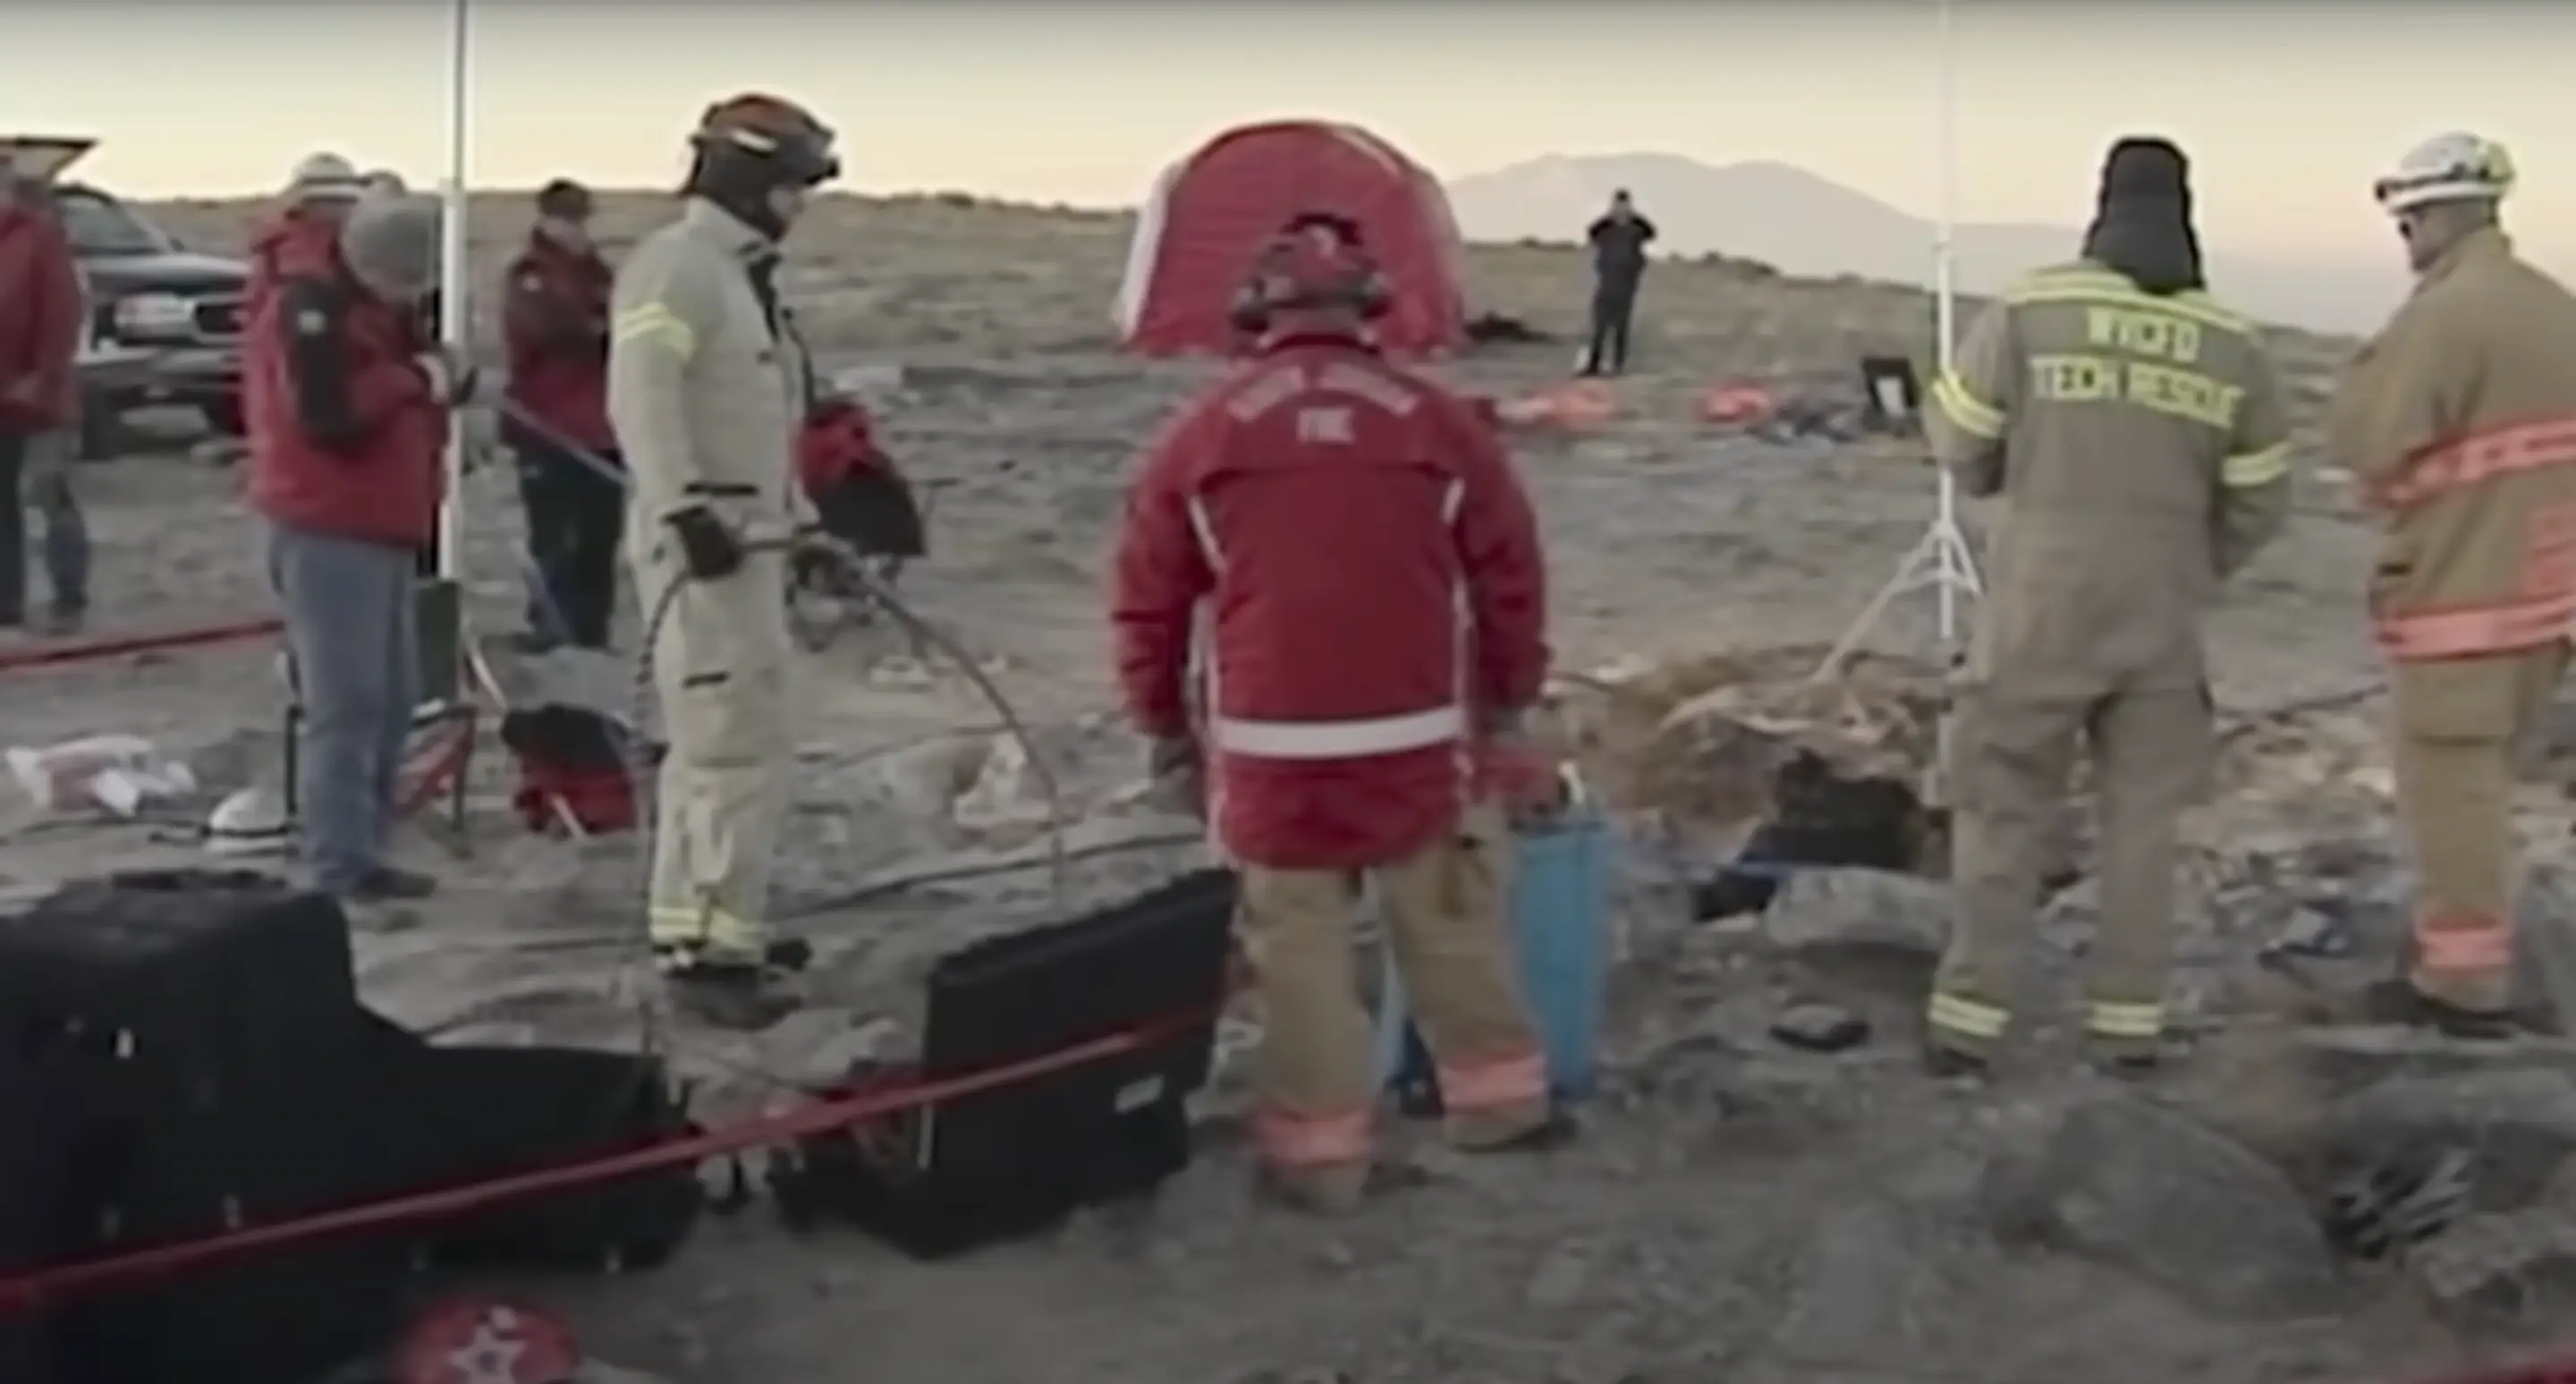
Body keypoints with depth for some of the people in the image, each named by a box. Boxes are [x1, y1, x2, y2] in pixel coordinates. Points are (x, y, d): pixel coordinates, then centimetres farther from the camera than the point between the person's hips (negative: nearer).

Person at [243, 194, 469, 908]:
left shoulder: (381, 314, 19)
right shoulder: (309, 311, -12)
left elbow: (399, 412, 22)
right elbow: (328, 413, -24)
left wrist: (442, 382, 1)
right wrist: (412, 380, -15)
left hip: (381, 530, 10)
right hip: (328, 533, -10)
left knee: (391, 699, 13)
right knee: (347, 701, -12)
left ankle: (364, 849, 20)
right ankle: (343, 863, -10)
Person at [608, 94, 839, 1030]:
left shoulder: (743, 274, 20)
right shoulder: (677, 265, -12)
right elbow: (640, 397, -24)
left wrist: (800, 520, 26)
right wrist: (685, 507, -28)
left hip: (748, 538, 11)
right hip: (703, 543, -11)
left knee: (719, 747, 15)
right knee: (741, 748, -12)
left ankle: (700, 928, 23)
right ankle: (712, 950, -9)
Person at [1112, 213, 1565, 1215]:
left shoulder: (1200, 436, 0)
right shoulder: (1441, 426, 1)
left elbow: (1146, 600, 5)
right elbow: (1510, 580, 5)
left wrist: (1166, 730, 17)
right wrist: (1507, 704, 19)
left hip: (1269, 751, -1)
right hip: (1418, 742, 1)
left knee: (1301, 951, 8)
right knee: (1453, 924, 17)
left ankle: (1317, 1148, 16)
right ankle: (1496, 1096, 30)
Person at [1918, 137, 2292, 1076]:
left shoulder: (2030, 311, -9)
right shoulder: (2234, 346, 0)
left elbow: (1959, 443, 1)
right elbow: (2258, 505, 7)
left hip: (2041, 604, -2)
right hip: (2161, 616, 2)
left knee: (2005, 807, 6)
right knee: (2142, 815, 13)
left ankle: (1968, 1017, 6)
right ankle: (2129, 1021, 16)